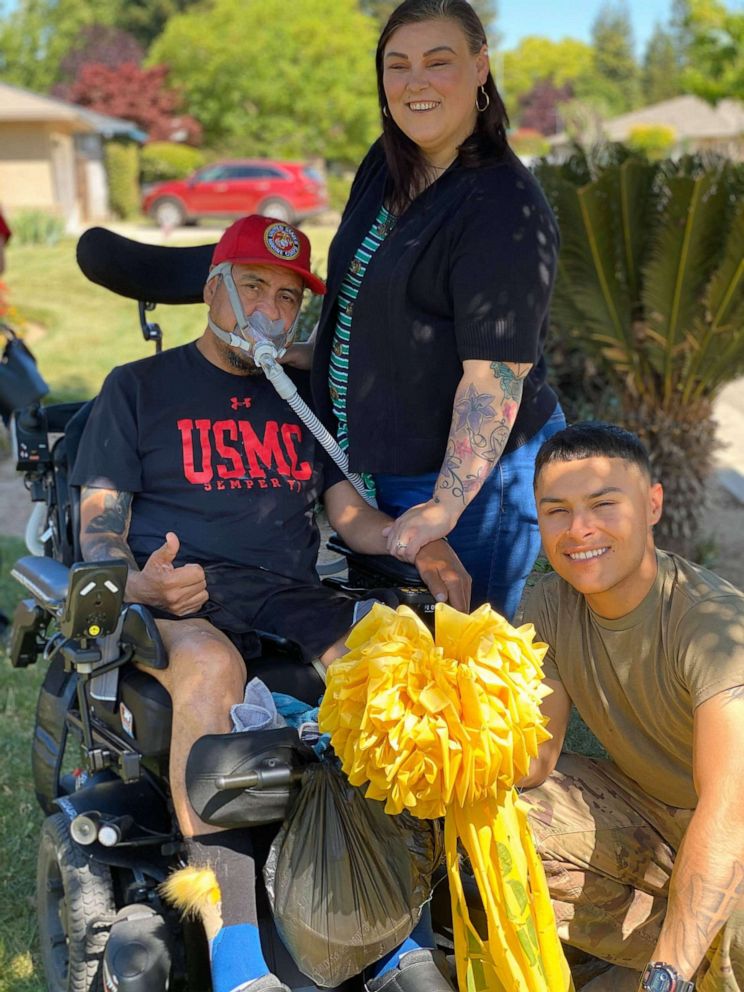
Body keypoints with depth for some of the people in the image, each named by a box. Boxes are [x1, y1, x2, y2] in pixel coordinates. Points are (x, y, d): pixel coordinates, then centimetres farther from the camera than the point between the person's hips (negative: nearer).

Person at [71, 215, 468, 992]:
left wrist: (419, 544, -8)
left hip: (289, 597, 3)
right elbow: (98, 529, 5)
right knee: (212, 667, -40)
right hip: (179, 601, -3)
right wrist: (140, 583, -18)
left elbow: (350, 512, 15)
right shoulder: (139, 389, 13)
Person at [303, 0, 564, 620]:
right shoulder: (385, 166, 6)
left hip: (474, 473, -8)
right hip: (380, 465, 9)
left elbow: (495, 374, -25)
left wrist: (444, 508, -27)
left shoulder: (505, 207, -21)